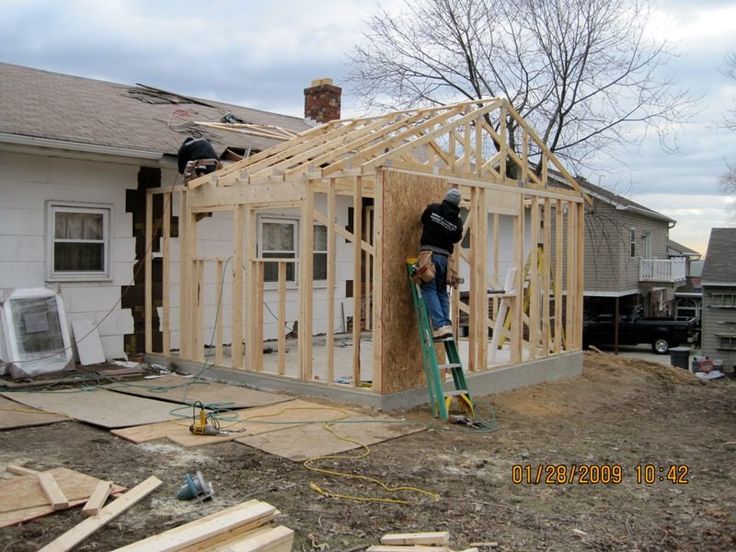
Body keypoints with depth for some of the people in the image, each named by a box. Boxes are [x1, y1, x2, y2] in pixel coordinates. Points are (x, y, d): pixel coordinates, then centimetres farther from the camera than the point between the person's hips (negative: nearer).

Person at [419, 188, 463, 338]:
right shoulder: (457, 223, 3)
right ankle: (446, 323, 10)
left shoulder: (432, 209, 0)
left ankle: (440, 325, -14)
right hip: (444, 256, 3)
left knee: (429, 289, -3)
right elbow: (456, 238, 12)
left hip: (429, 253, -3)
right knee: (442, 291, 16)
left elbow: (423, 221, 15)